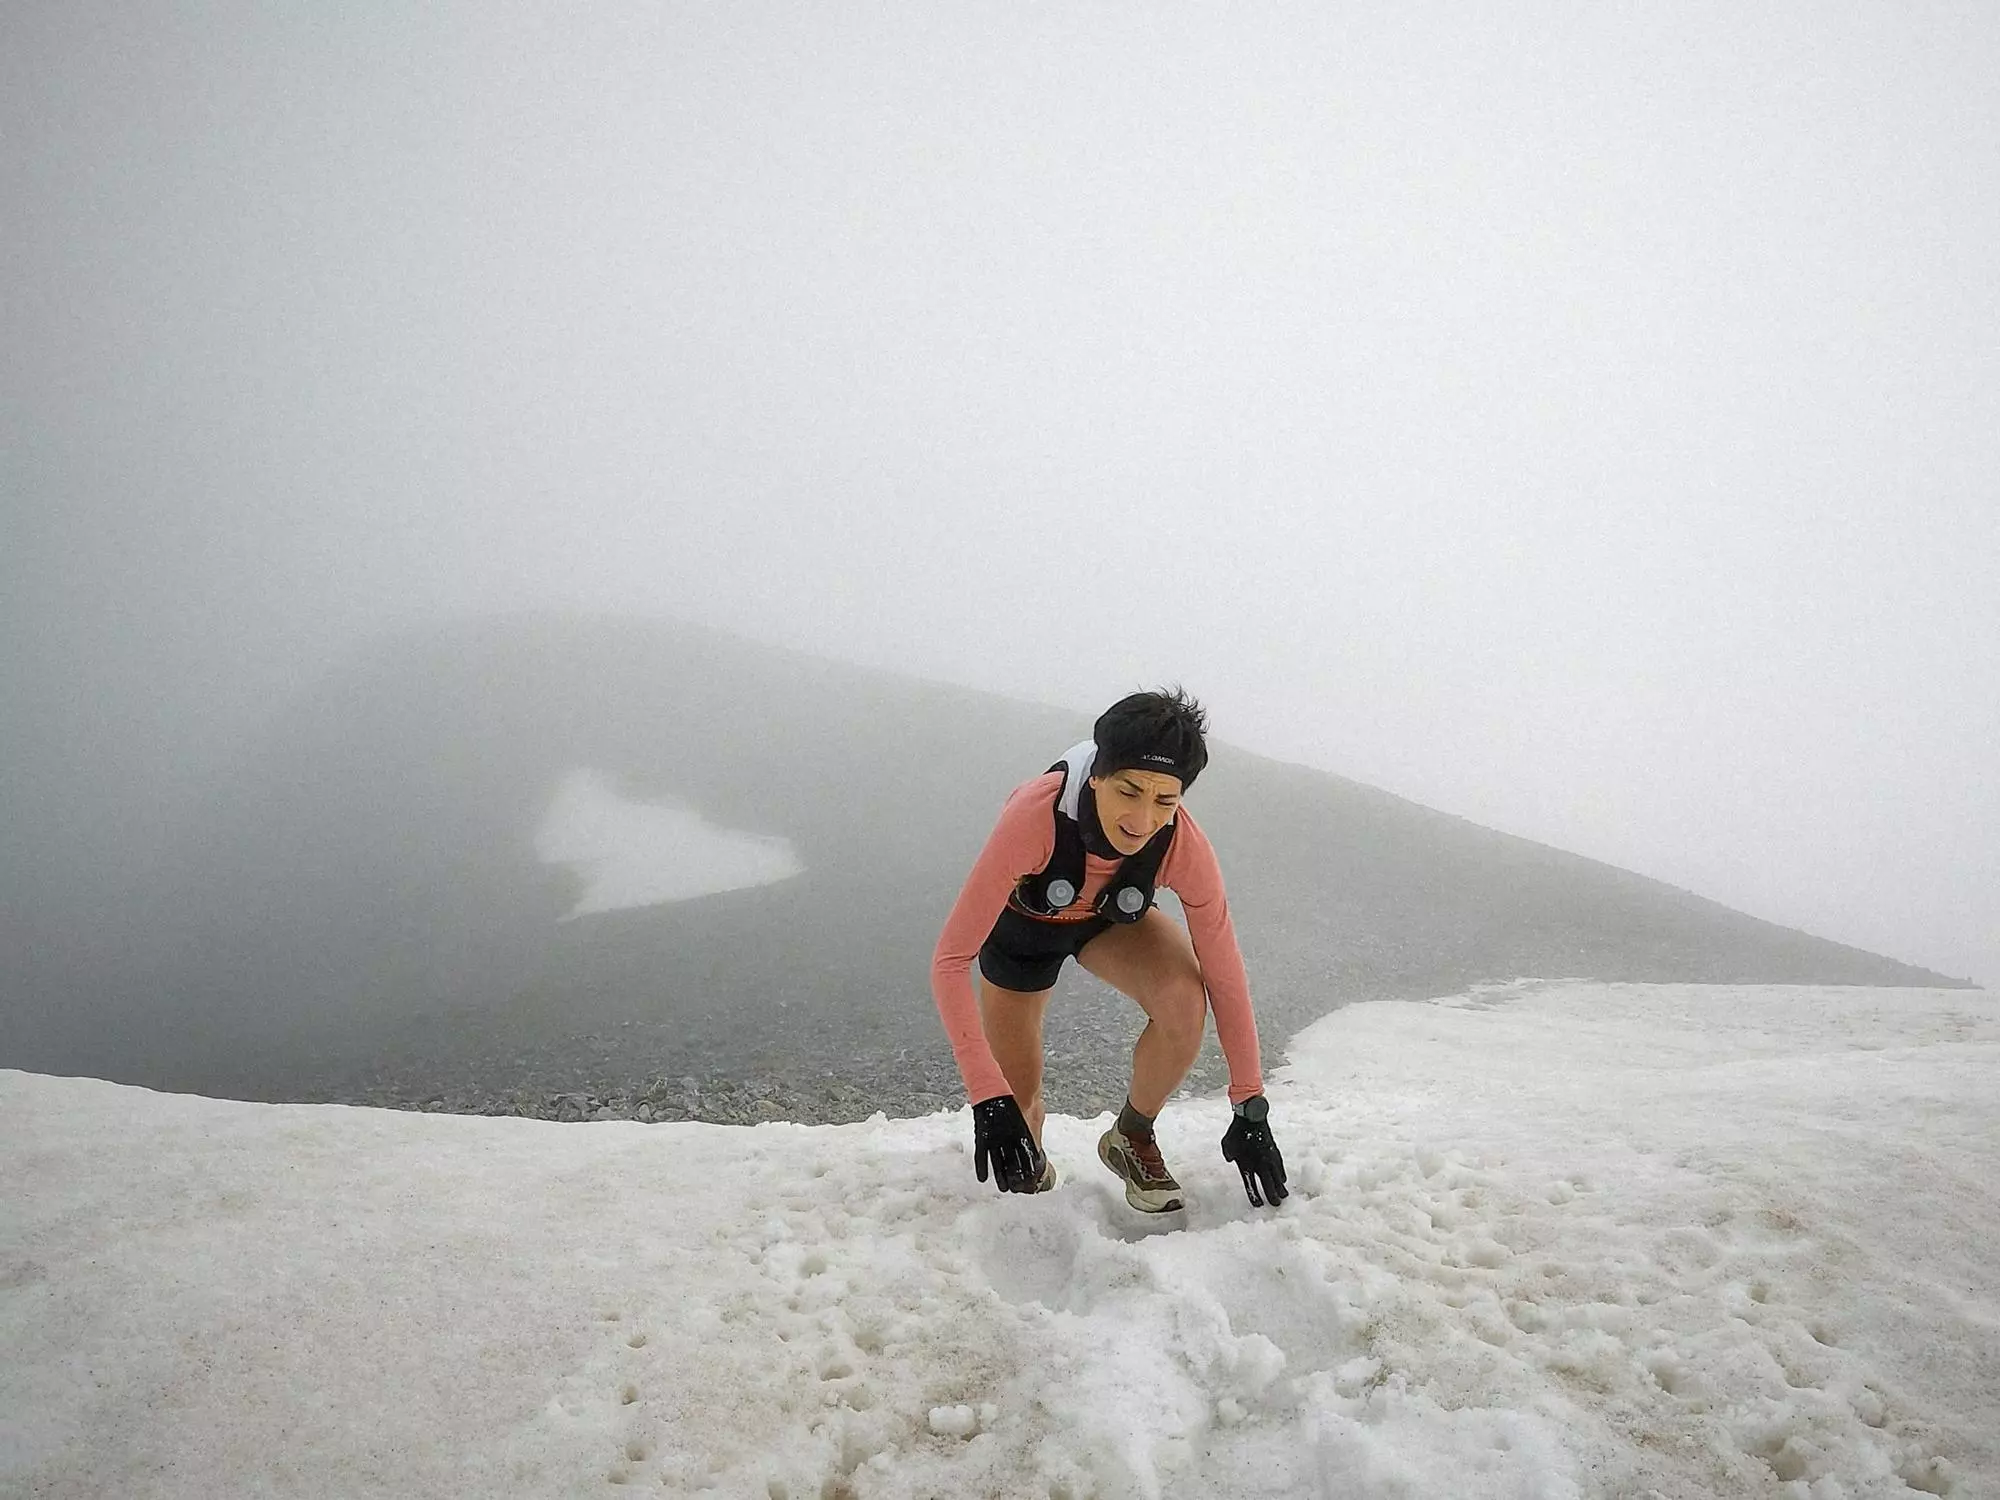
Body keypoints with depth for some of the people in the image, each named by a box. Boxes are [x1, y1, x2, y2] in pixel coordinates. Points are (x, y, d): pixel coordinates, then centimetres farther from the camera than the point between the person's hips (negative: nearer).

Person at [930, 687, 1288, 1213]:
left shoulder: (1184, 845, -35)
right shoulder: (1036, 815, -44)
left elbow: (1224, 978, -23)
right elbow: (950, 961, -41)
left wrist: (1250, 1110, -23)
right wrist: (989, 1099, -46)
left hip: (1110, 922, 1)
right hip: (1021, 927, -1)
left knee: (1184, 1000, -29)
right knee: (1018, 1110, 1)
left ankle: (1132, 1138, -1)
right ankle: (1033, 1170, 40)